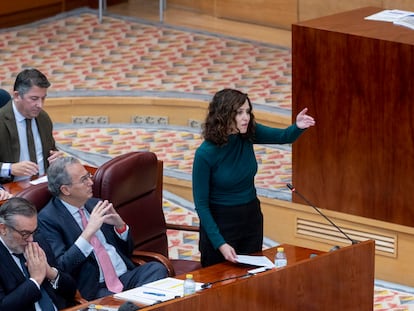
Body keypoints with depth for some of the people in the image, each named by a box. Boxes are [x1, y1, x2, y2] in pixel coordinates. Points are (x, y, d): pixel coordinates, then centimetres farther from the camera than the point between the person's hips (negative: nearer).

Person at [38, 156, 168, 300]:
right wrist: (88, 233, -22)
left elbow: (127, 250, 22)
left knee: (157, 268, -22)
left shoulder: (95, 205, 15)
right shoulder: (47, 219, -5)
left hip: (126, 276, 7)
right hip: (94, 290, -7)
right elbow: (60, 267, -16)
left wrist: (120, 225, 1)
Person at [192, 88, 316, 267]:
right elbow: (201, 203, -18)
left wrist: (298, 126, -26)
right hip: (220, 222, -5)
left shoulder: (248, 134, -10)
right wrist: (220, 243, -23)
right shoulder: (205, 154, -22)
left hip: (251, 218, 5)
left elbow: (284, 137, -1)